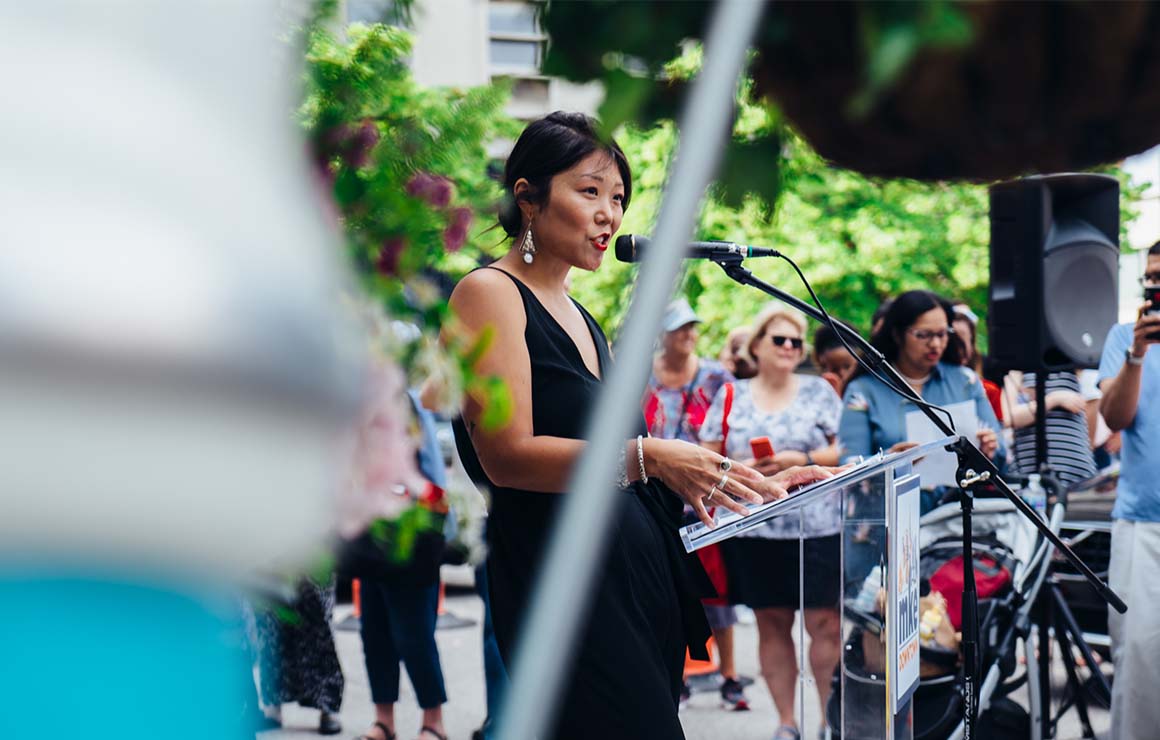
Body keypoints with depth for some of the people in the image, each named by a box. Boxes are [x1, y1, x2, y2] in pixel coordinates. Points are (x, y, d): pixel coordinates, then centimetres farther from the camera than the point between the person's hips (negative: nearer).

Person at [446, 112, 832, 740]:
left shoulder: (581, 319, 23)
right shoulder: (489, 294, -3)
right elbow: (507, 456, -15)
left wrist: (751, 486, 12)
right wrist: (647, 457, -25)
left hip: (639, 581, 8)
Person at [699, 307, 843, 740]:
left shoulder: (819, 391, 7)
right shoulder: (731, 396, 10)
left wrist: (801, 460, -13)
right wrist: (744, 468, -10)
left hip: (817, 526, -1)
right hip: (753, 529, 1)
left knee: (825, 623, -7)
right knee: (771, 623, 5)